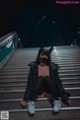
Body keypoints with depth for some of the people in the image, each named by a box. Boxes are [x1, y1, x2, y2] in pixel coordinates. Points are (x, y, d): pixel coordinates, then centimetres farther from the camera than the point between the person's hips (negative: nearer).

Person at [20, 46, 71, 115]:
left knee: (48, 78, -30)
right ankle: (31, 102, -35)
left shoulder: (53, 67, -3)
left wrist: (64, 97, -11)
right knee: (40, 78, -30)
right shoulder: (33, 67, -5)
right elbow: (30, 83, -9)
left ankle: (57, 101, -26)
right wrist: (25, 99, -17)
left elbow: (58, 82, -3)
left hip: (50, 88, 0)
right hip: (38, 89, 0)